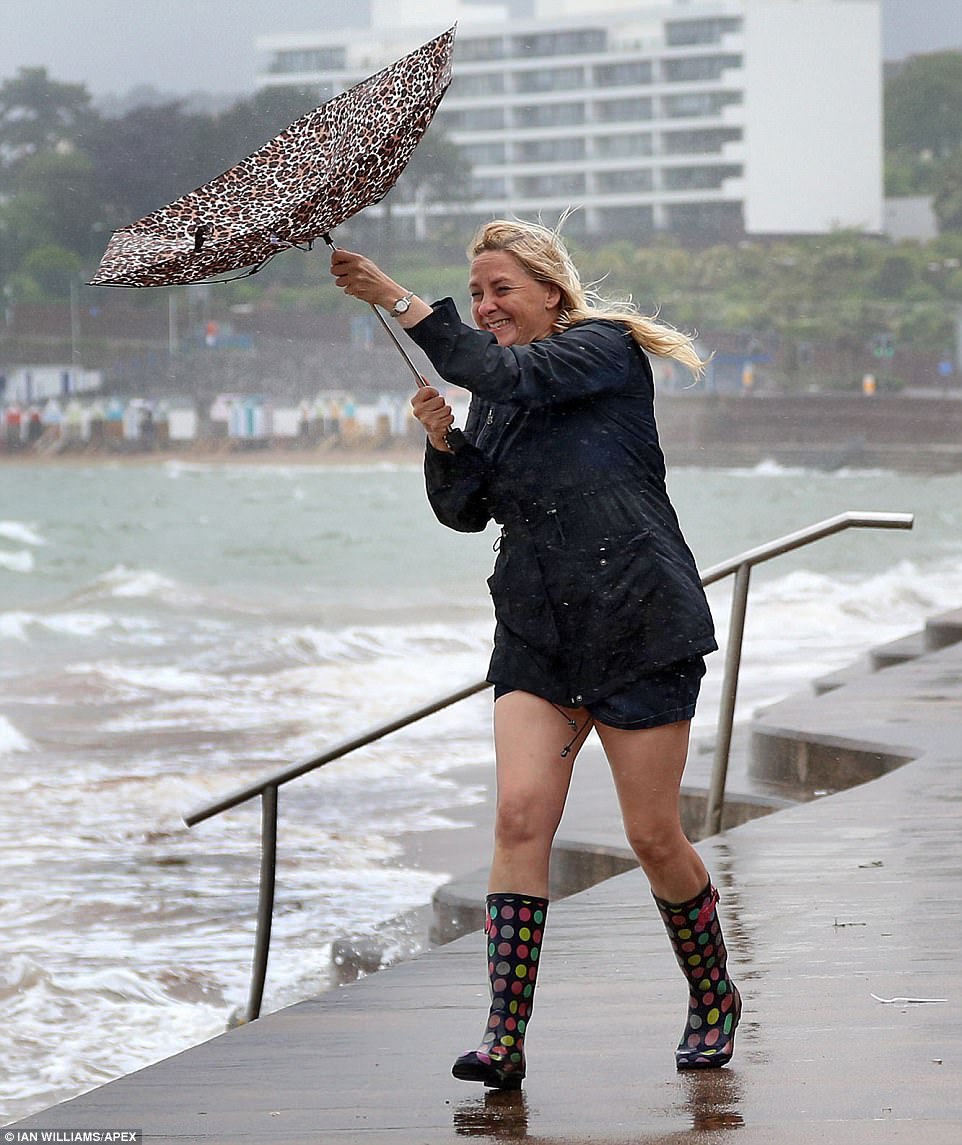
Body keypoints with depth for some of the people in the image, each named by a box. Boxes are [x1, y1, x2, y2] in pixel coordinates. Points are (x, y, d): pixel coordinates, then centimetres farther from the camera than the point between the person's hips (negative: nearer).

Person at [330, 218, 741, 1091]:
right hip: (537, 635, 6)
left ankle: (714, 1001, 25)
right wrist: (442, 443, -8)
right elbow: (467, 511, 12)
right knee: (520, 815, -10)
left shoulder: (606, 349, -6)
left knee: (654, 836, 0)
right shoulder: (495, 393, 15)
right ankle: (506, 1038, -14)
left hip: (639, 626, -6)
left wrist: (397, 300, -26)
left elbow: (507, 374, -24)